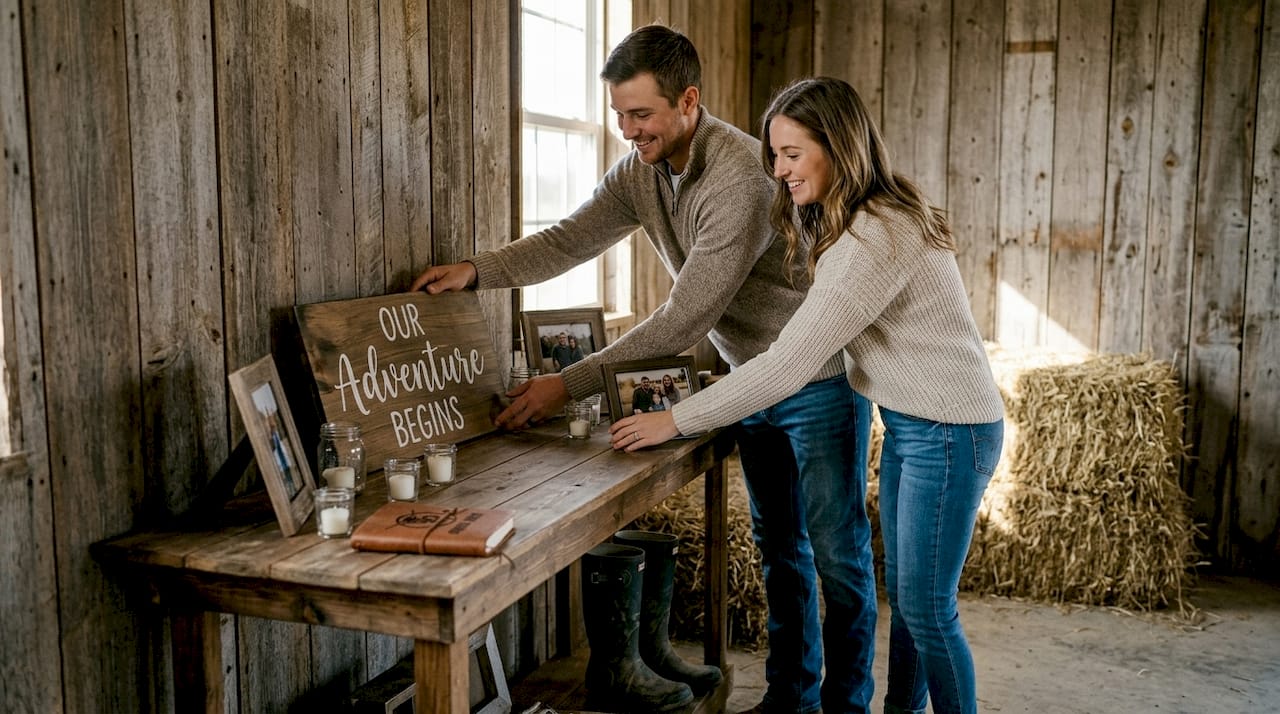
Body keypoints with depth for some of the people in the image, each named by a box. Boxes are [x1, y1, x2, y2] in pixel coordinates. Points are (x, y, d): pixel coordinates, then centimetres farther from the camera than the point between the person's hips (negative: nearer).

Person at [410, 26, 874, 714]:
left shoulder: (744, 177, -30)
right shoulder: (639, 171, -4)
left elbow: (685, 319, -31)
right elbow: (570, 238, -6)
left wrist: (571, 384, -31)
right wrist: (477, 270, -24)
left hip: (819, 380, -7)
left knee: (838, 554, 4)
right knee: (778, 547, 17)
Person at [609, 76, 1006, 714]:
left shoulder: (879, 236, -26)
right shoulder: (841, 223, 7)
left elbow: (790, 363, -29)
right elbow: (802, 342, 9)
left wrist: (676, 420, -25)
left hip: (949, 430, -10)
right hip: (910, 424, 10)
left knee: (927, 605, 1)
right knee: (902, 591, 17)